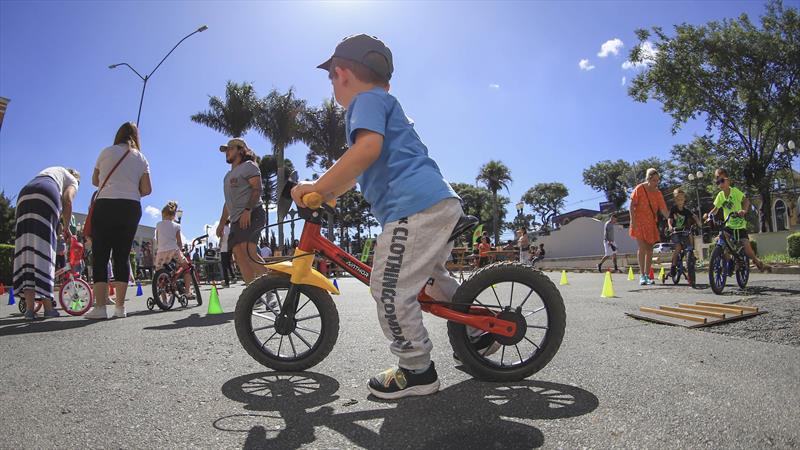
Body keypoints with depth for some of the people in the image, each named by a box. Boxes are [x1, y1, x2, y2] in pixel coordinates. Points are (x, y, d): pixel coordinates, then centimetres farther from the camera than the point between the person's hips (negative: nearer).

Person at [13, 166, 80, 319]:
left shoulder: (49, 171, 40)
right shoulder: (72, 180, 22)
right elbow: (67, 200, 2)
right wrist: (67, 228, 10)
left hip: (24, 195, 5)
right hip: (46, 196, -5)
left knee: (27, 250, -2)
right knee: (44, 251, -7)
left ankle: (29, 308, -8)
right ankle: (48, 307, -6)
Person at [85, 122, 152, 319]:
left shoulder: (107, 151, 7)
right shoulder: (141, 158, 11)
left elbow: (95, 180, 17)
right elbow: (147, 189, 5)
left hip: (105, 206, -2)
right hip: (132, 208, 2)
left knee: (100, 256, -1)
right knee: (122, 256, 5)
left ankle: (100, 306, -8)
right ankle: (120, 306, 4)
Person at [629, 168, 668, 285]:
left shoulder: (658, 193, 3)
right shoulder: (639, 189, -8)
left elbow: (663, 209, -2)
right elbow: (632, 205, -7)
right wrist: (633, 220, -13)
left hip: (651, 223, 4)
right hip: (639, 222, -4)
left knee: (650, 249, 4)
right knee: (642, 248, -12)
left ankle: (647, 275, 13)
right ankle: (642, 275, -6)